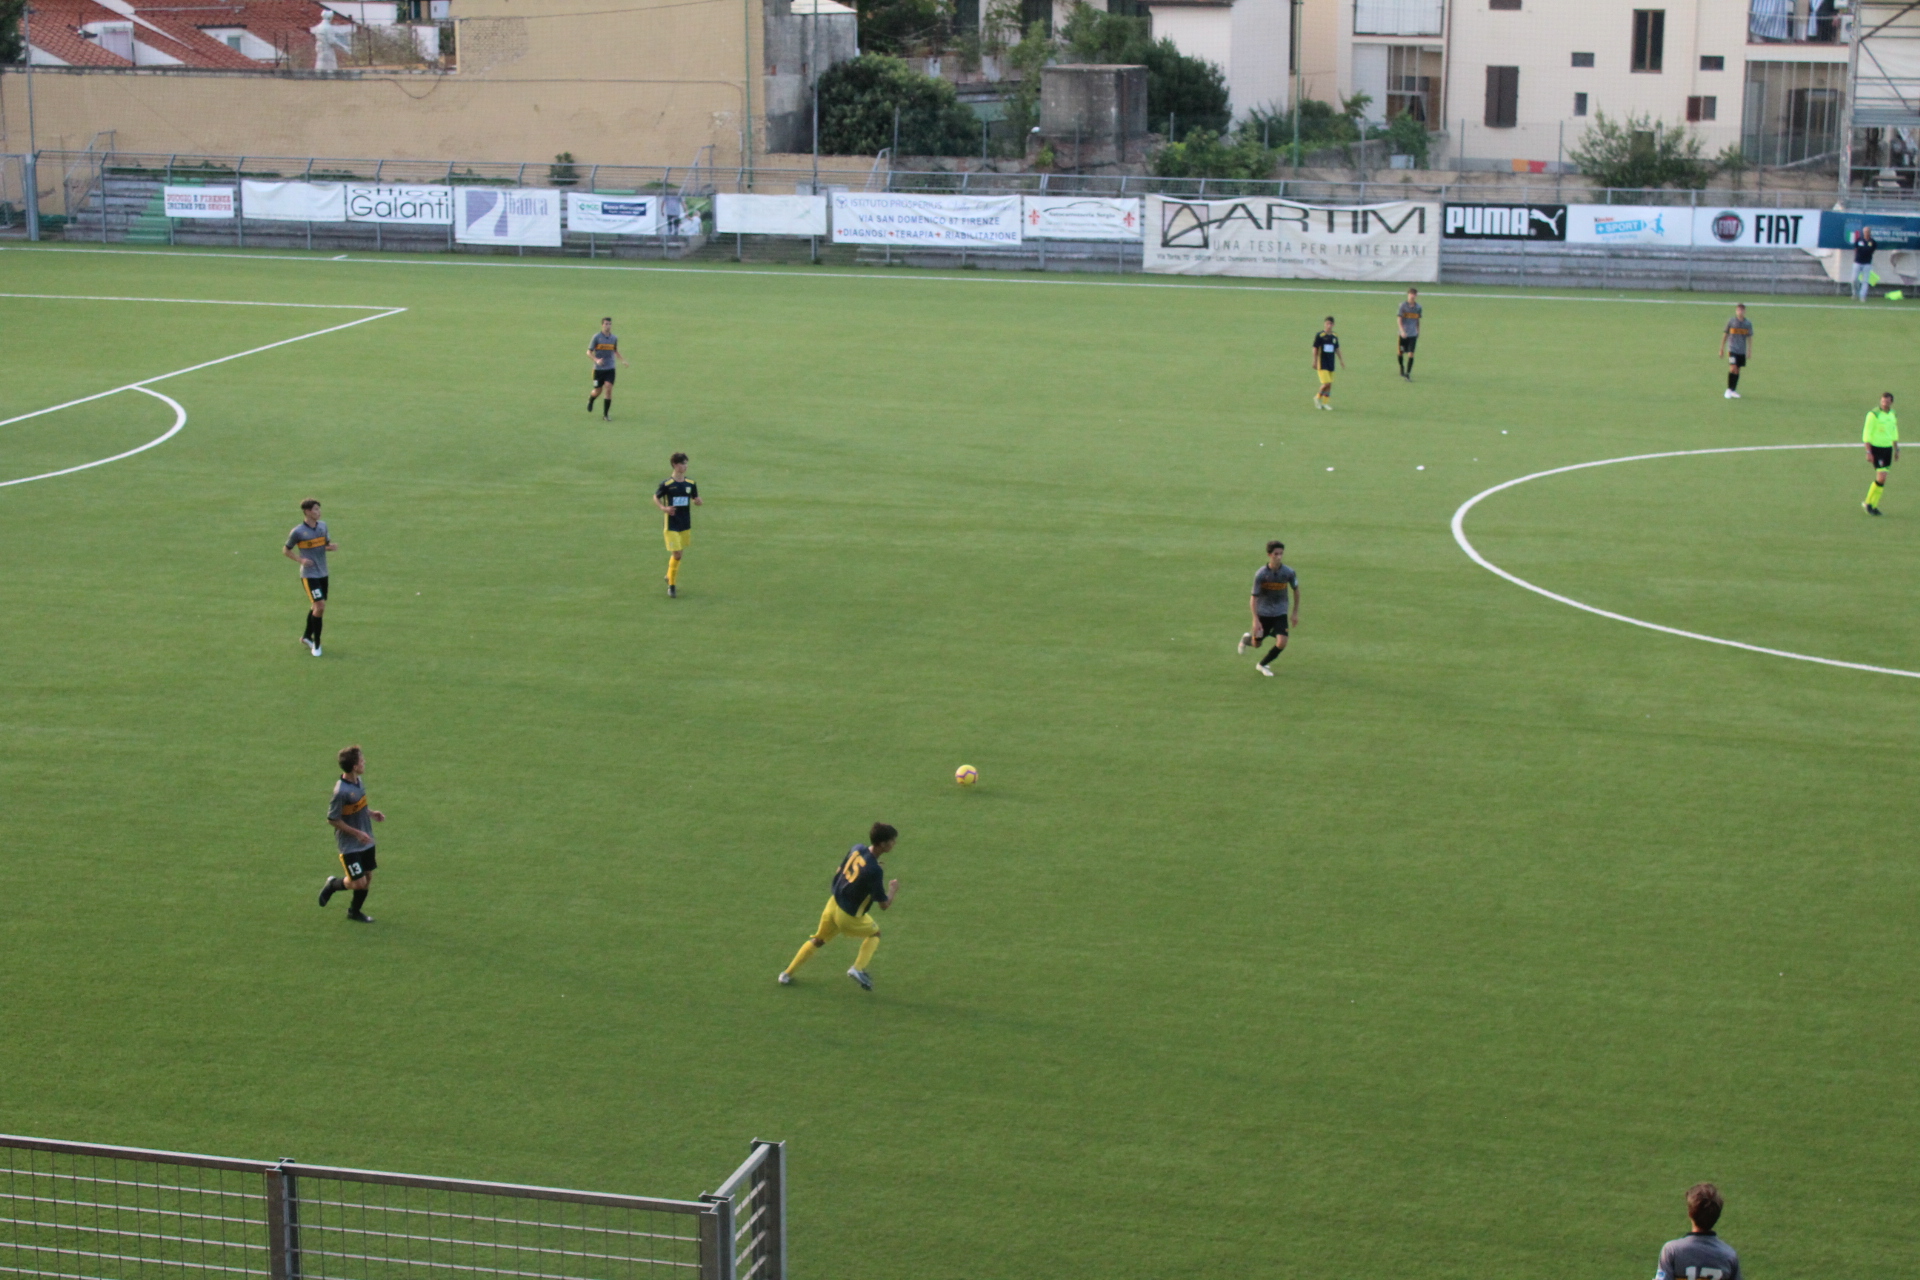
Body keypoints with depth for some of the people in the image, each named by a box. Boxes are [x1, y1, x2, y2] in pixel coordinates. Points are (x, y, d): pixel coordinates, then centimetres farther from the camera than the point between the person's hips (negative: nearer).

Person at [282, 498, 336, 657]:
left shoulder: (322, 525, 5)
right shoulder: (298, 531, -12)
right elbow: (286, 550, -2)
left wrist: (332, 546, -7)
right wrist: (300, 560, -17)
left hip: (323, 573, 7)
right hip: (309, 575, -7)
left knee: (316, 606, 15)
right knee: (320, 606, -14)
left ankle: (307, 637, 34)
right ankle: (316, 644, -1)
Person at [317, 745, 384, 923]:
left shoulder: (358, 781, -2)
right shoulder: (341, 791, -27)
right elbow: (332, 819, -19)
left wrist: (371, 813, 1)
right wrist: (356, 833, -19)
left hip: (365, 841, 8)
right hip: (350, 845, -8)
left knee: (367, 878, 14)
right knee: (359, 882, -6)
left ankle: (355, 911, 34)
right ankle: (333, 884, 24)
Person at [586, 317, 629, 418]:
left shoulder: (614, 338, 6)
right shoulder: (596, 337, -6)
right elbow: (589, 352, -5)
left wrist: (624, 361, 6)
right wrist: (596, 360, -24)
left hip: (610, 369, 2)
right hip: (598, 368, -2)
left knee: (608, 389, -12)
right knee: (598, 391, 5)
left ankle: (606, 414, -3)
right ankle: (590, 401, 41)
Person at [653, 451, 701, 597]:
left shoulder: (690, 484, 2)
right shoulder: (666, 484, -11)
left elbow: (697, 500, 11)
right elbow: (656, 497, 2)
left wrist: (697, 501, -14)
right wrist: (663, 508, -16)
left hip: (686, 524, 5)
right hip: (672, 524, -5)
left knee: (679, 553, 13)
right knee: (676, 555, -9)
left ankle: (670, 577, 36)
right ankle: (671, 585, 4)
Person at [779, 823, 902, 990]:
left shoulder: (857, 849, -8)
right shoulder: (874, 870, -28)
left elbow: (838, 874, 8)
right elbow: (884, 905, -18)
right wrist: (893, 889, -1)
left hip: (833, 903, 6)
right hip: (849, 916, -6)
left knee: (818, 940, 25)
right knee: (874, 933, 22)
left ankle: (787, 973, 29)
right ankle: (858, 969, 8)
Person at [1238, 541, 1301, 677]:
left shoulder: (1289, 572, -14)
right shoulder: (1260, 574, -20)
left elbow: (1296, 590, 5)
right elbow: (1254, 598, -15)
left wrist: (1295, 613, 7)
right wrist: (1255, 620, -20)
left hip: (1280, 613, 1)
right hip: (1263, 613, -1)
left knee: (1281, 643, -15)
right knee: (1256, 644, 12)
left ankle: (1262, 665, 11)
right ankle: (1247, 638, 52)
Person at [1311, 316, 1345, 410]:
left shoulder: (1334, 336, 8)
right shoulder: (1319, 335, -9)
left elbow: (1337, 349, 19)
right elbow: (1315, 349, -7)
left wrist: (1341, 361, 21)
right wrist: (1314, 362, -9)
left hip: (1331, 363, 6)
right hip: (1322, 363, -6)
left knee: (1330, 384, 5)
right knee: (1326, 383, -13)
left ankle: (1325, 403, 15)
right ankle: (1318, 397, 11)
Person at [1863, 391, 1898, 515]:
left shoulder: (1892, 414, 10)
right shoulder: (1874, 414, -12)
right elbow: (1866, 434, -12)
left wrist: (1896, 450, 21)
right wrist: (1868, 452, -17)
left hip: (1888, 448, 7)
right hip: (1876, 448, -7)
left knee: (1881, 479, 6)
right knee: (1881, 477, -14)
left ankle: (1872, 504, 17)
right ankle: (1869, 503, 2)